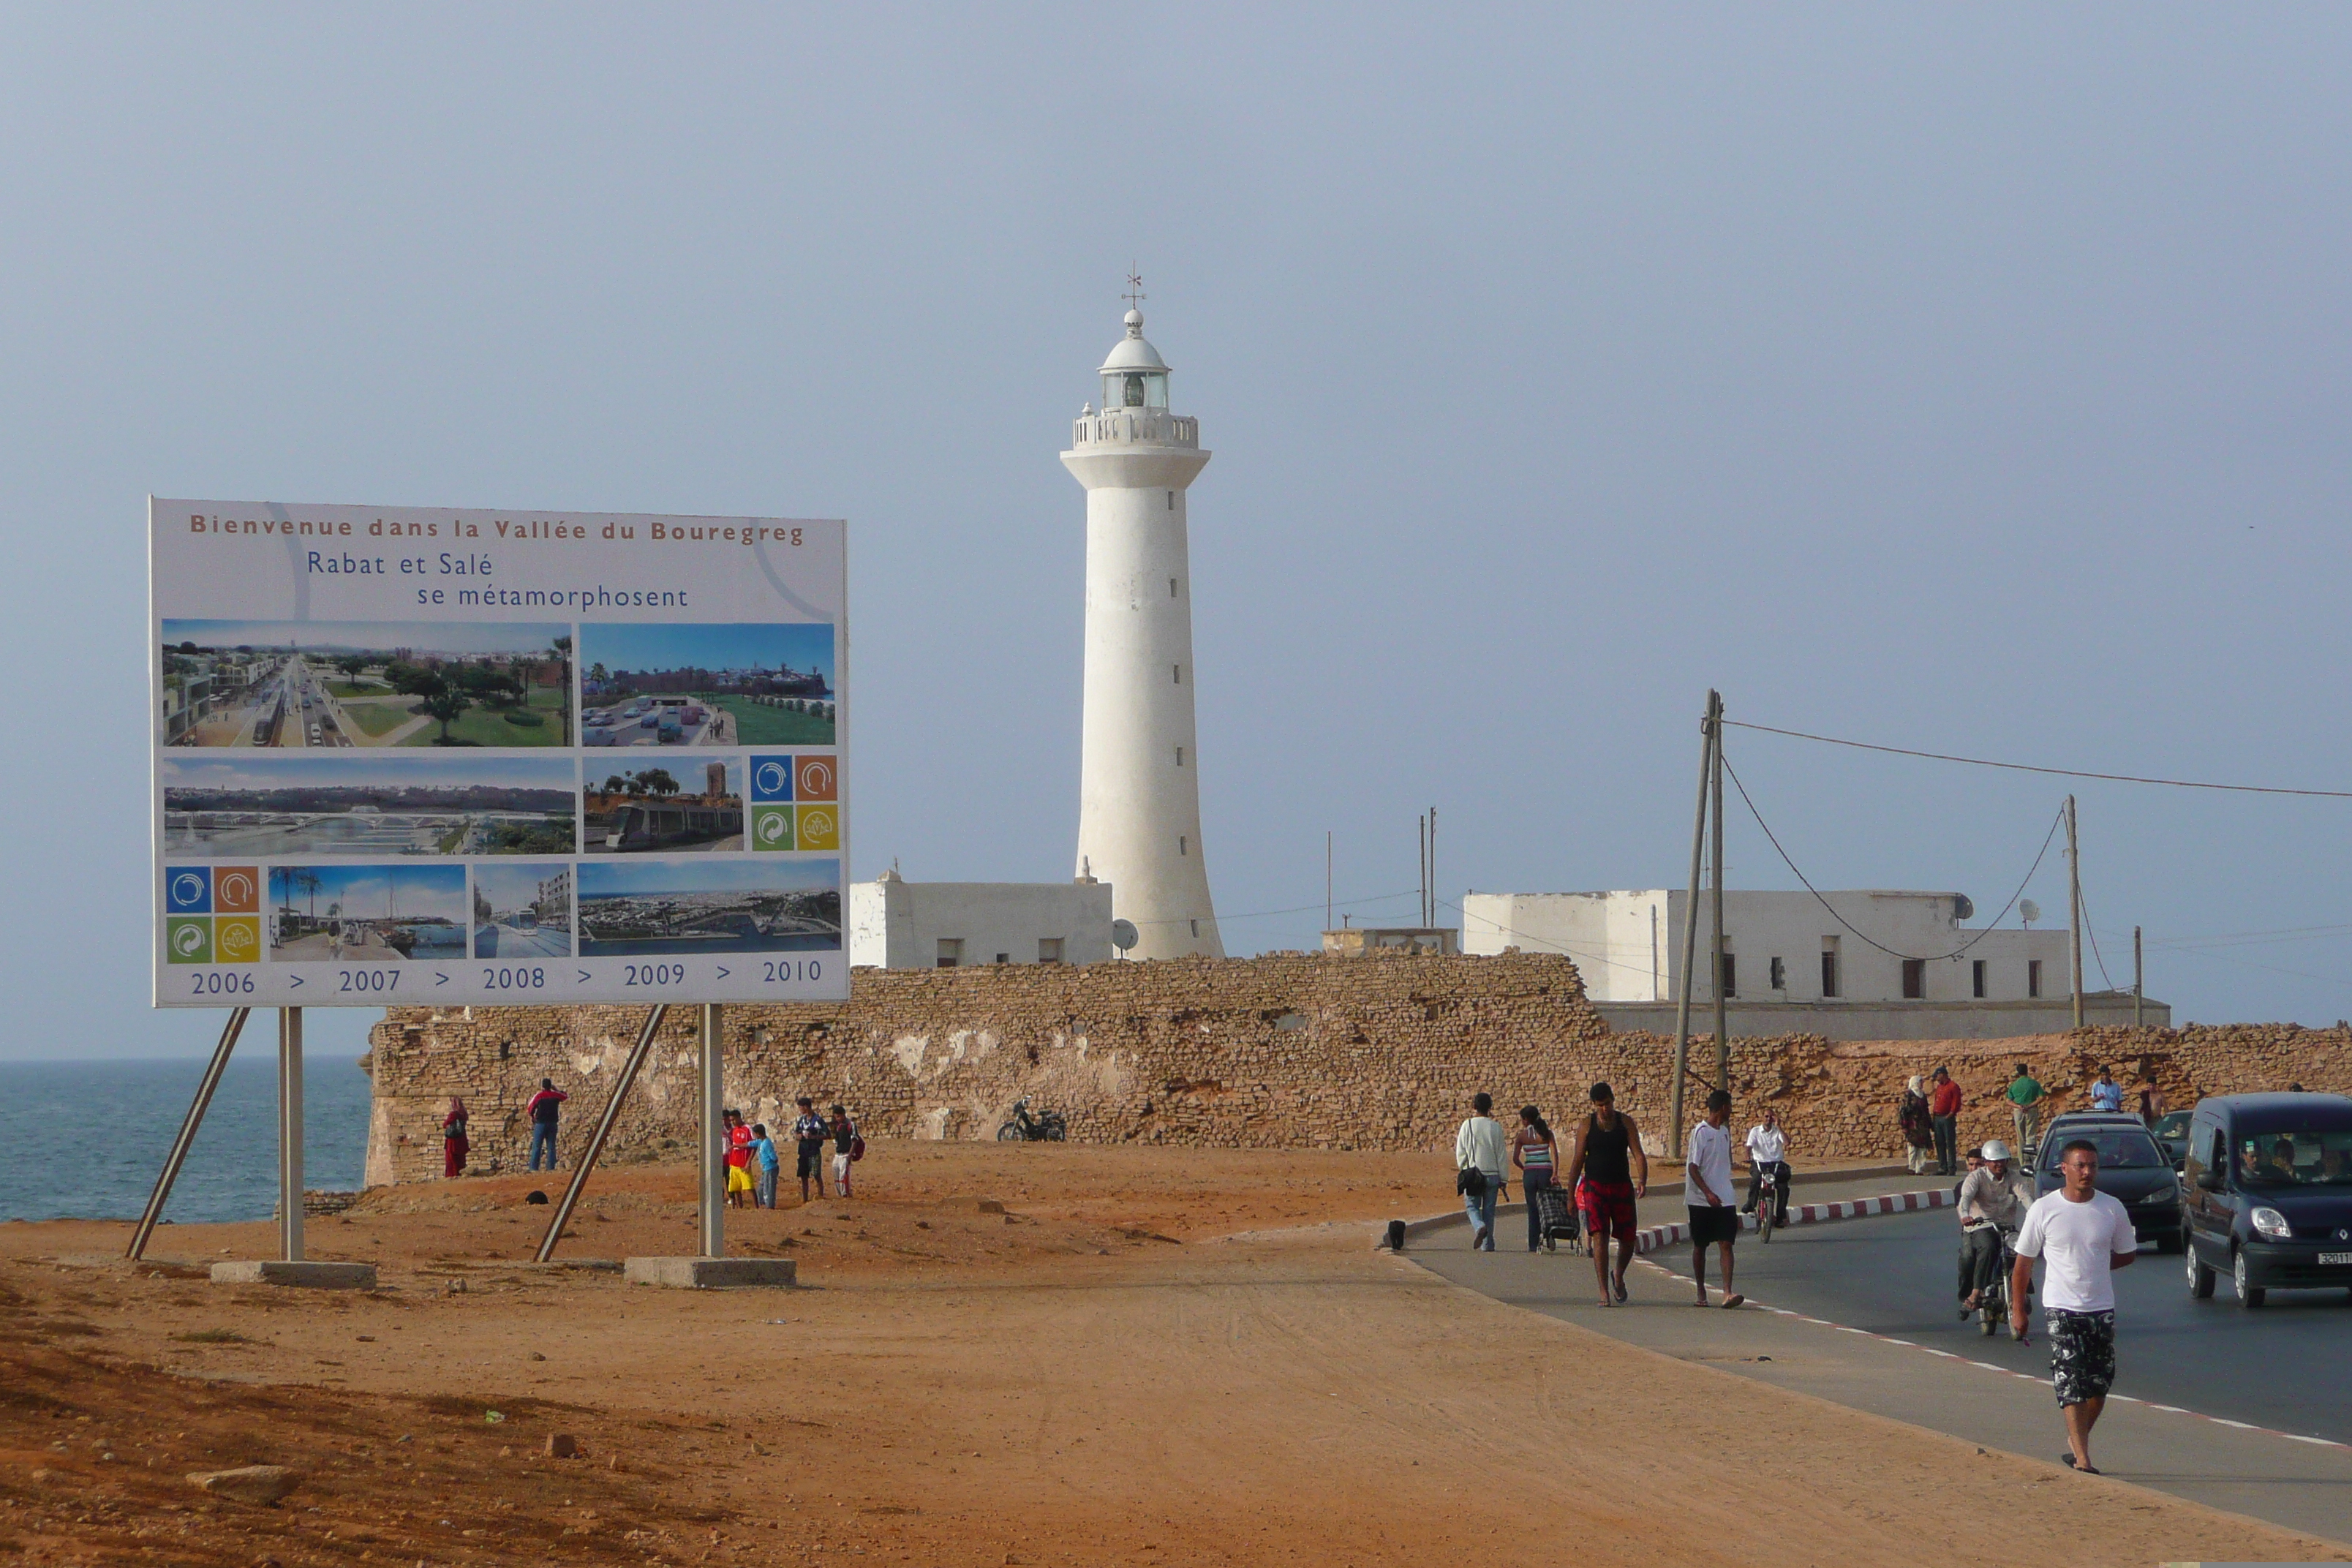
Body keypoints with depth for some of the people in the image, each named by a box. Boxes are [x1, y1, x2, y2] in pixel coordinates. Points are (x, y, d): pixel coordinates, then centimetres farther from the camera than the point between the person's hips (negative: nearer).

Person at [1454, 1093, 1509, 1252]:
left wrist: (1463, 1170, 14)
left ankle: (1480, 1227, -24)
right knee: (1489, 1209, 8)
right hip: (1492, 1174, 1)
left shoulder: (1467, 1126, -4)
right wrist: (1503, 1179, 8)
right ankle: (1487, 1244, 7)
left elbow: (1460, 1152, -1)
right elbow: (1501, 1154, 1)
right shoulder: (1496, 1127, -2)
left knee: (1472, 1206, 6)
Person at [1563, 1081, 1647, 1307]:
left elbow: (1638, 1154, -4)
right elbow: (1577, 1160, 3)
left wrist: (1642, 1181, -21)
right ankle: (1604, 1293, -11)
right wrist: (1570, 1194, 1)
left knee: (1627, 1239, 4)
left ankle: (1618, 1278, 33)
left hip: (1622, 1186, 2)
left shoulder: (1625, 1122, 3)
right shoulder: (1588, 1124, 0)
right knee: (1599, 1238, -12)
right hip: (1595, 1186, -2)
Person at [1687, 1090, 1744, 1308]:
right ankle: (1701, 1292, 17)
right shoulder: (1700, 1132, -8)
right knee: (1700, 1246, 6)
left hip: (1724, 1200, 5)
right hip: (1701, 1200, -5)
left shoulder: (1724, 1133, 14)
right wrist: (1708, 1193, -23)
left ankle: (1727, 1292, -16)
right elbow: (1693, 1167, -13)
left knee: (1726, 1244, -8)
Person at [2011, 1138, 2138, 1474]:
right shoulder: (2043, 1210, -5)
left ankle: (2076, 1441, 30)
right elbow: (2023, 1263, 3)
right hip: (2061, 1308, -3)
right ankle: (2082, 1458, -13)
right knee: (2071, 1383, -11)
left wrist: (2093, 1267, 2)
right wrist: (2017, 1310, 2)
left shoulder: (2112, 1209, 2)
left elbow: (2127, 1255, 15)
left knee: (2100, 1383, 9)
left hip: (2101, 1308, 3)